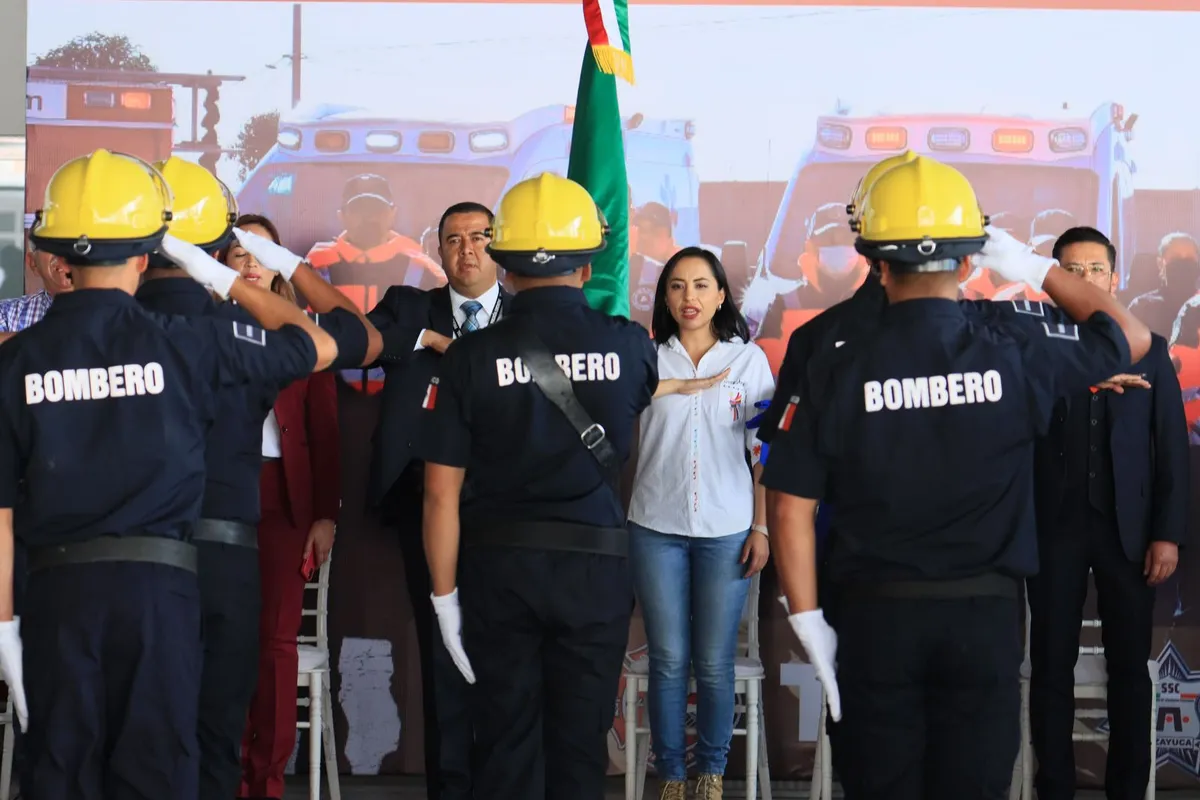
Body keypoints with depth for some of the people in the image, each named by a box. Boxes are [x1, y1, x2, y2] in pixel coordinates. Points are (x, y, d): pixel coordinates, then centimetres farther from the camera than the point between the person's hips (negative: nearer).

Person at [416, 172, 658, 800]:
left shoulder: (470, 357, -8)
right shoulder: (628, 346, -5)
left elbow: (442, 493, -7)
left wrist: (444, 593, 1)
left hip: (499, 565, 0)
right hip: (595, 563, 0)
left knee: (507, 745, 9)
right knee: (580, 744, 9)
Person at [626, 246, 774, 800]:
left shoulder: (748, 359, 3)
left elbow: (764, 450, 4)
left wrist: (762, 528, -1)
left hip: (727, 530, 0)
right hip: (657, 528, 0)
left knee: (714, 664, 3)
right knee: (668, 661, 4)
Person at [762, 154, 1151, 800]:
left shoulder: (837, 370, -7)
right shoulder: (1014, 352, -7)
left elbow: (791, 508, -6)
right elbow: (1131, 337, 12)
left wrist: (808, 622, 2)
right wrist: (1037, 269, 14)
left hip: (874, 614, 0)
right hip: (985, 614, 0)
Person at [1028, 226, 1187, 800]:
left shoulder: (1149, 351, 7)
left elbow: (1172, 449, 4)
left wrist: (1168, 534, -2)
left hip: (1127, 529, 1)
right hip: (1054, 528, -1)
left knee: (1129, 666, 5)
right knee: (1051, 665, 3)